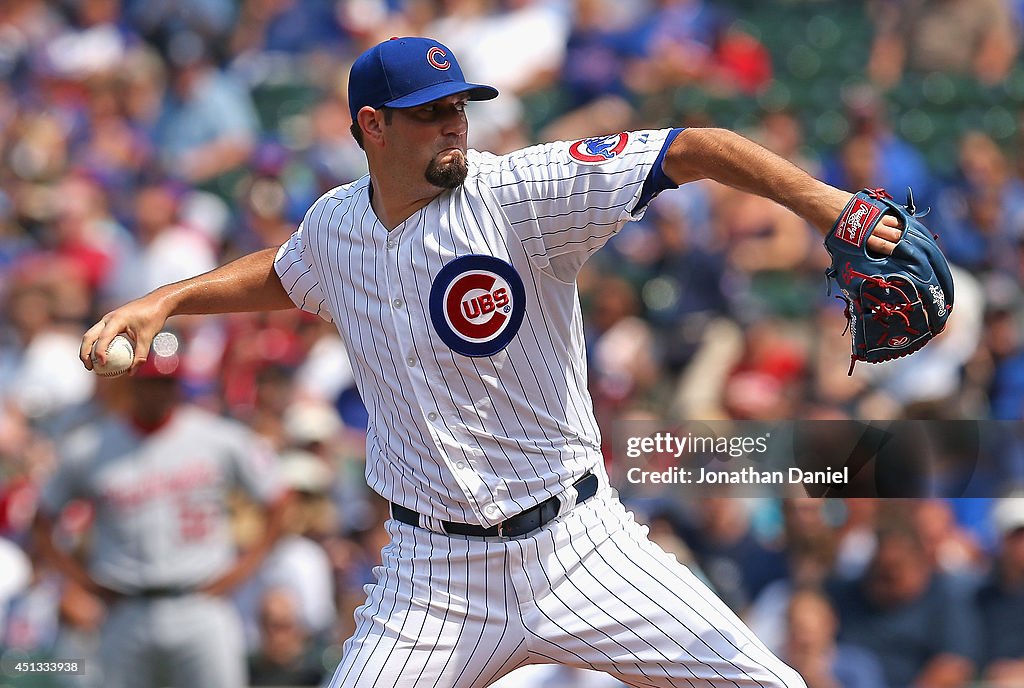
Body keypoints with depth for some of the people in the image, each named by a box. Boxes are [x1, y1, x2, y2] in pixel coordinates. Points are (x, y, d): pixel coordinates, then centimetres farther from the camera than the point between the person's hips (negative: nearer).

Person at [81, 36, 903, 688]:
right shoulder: (335, 225, 3)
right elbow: (279, 276, 29)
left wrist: (820, 201, -33)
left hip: (579, 546, -2)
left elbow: (692, 150, -20)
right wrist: (163, 301, 18)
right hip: (434, 574, 3)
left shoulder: (520, 193, -13)